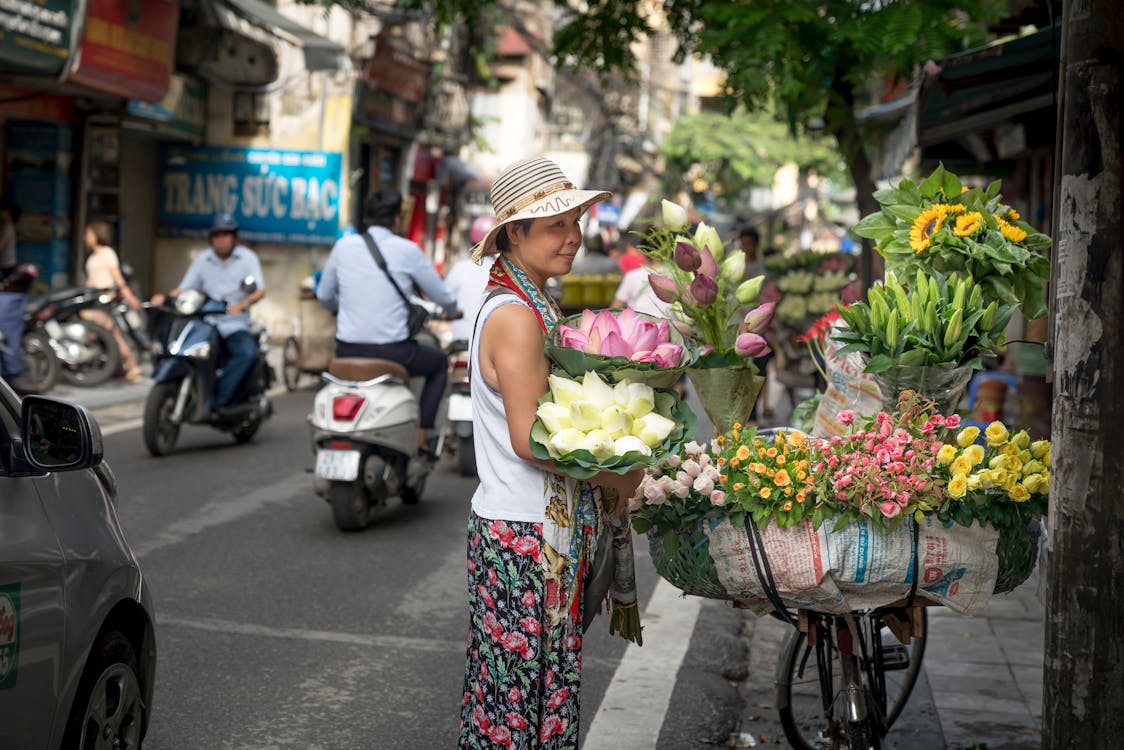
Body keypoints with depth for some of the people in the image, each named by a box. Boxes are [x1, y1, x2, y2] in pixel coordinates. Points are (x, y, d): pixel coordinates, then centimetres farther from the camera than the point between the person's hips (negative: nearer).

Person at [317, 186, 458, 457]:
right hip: (391, 351, -4)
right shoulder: (407, 250, -6)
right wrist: (452, 311, 28)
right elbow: (442, 297, 4)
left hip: (348, 351, 4)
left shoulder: (343, 246, 3)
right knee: (440, 363, 26)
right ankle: (421, 439, 20)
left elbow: (324, 296, 15)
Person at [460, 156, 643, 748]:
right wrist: (621, 478, -12)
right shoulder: (515, 317, -18)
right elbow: (529, 439, -22)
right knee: (516, 692, 1)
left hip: (550, 528, 10)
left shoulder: (532, 305, 13)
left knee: (548, 687, 16)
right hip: (522, 537, -10)